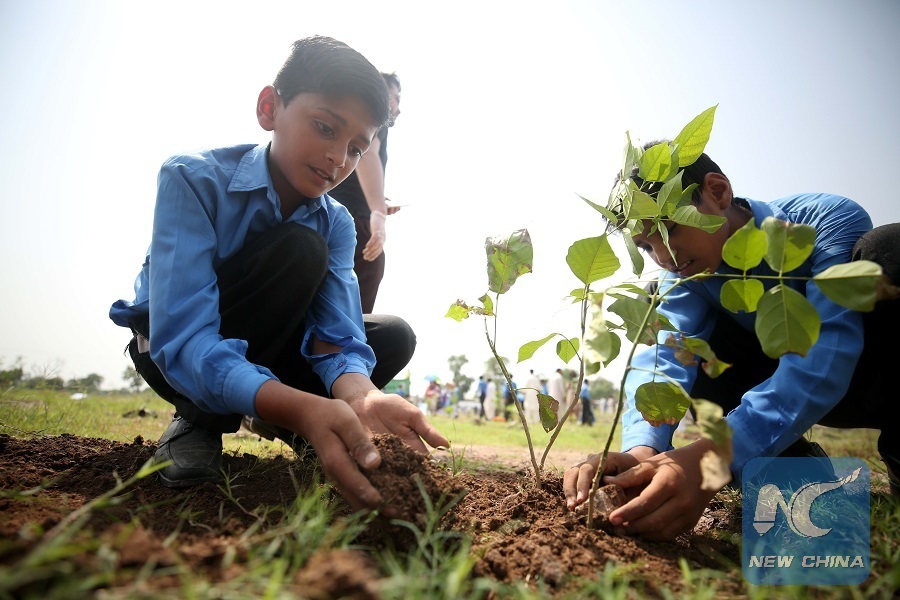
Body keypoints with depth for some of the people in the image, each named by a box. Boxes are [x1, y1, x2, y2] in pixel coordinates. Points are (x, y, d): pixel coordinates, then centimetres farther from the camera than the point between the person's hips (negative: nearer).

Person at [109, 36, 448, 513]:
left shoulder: (336, 225, -11)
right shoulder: (192, 180, -27)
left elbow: (338, 337, -23)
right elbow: (183, 339, -38)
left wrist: (361, 396, -48)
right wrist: (303, 407, -55)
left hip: (262, 353, 5)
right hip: (174, 352, -4)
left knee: (393, 337, -13)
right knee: (300, 248, -30)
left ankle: (276, 424, 5)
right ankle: (199, 420, -15)